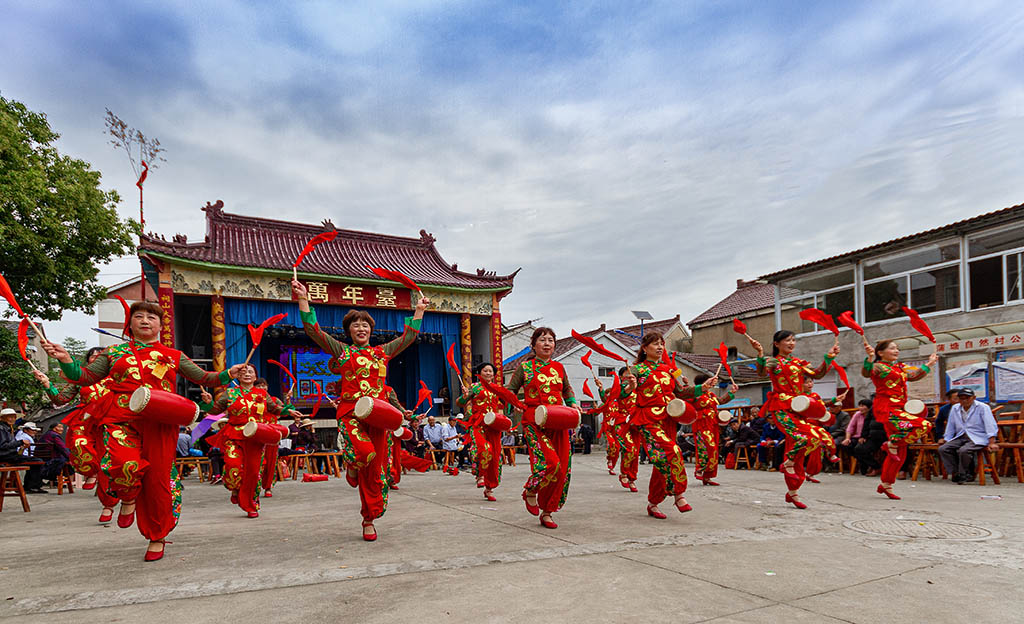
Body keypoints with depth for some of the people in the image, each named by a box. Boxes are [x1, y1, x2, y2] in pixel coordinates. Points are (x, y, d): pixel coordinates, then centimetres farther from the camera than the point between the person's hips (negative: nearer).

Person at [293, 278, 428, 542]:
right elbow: (313, 330, 1)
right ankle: (351, 464, 7)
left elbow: (408, 336, 25)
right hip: (350, 412, -3)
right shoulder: (341, 351, 10)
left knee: (375, 470, 2)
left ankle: (369, 520, 18)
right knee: (364, 451, -31)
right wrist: (303, 300, -5)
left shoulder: (382, 352, 18)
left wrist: (419, 310, 27)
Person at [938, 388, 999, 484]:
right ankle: (956, 473, -12)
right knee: (943, 449, -17)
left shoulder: (983, 407, -4)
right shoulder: (955, 408, 13)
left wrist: (991, 442, -20)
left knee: (963, 450, -33)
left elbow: (990, 425, -11)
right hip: (960, 438, 6)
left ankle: (963, 475, -12)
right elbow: (950, 426, 22)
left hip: (978, 439, -6)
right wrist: (945, 439, 19)